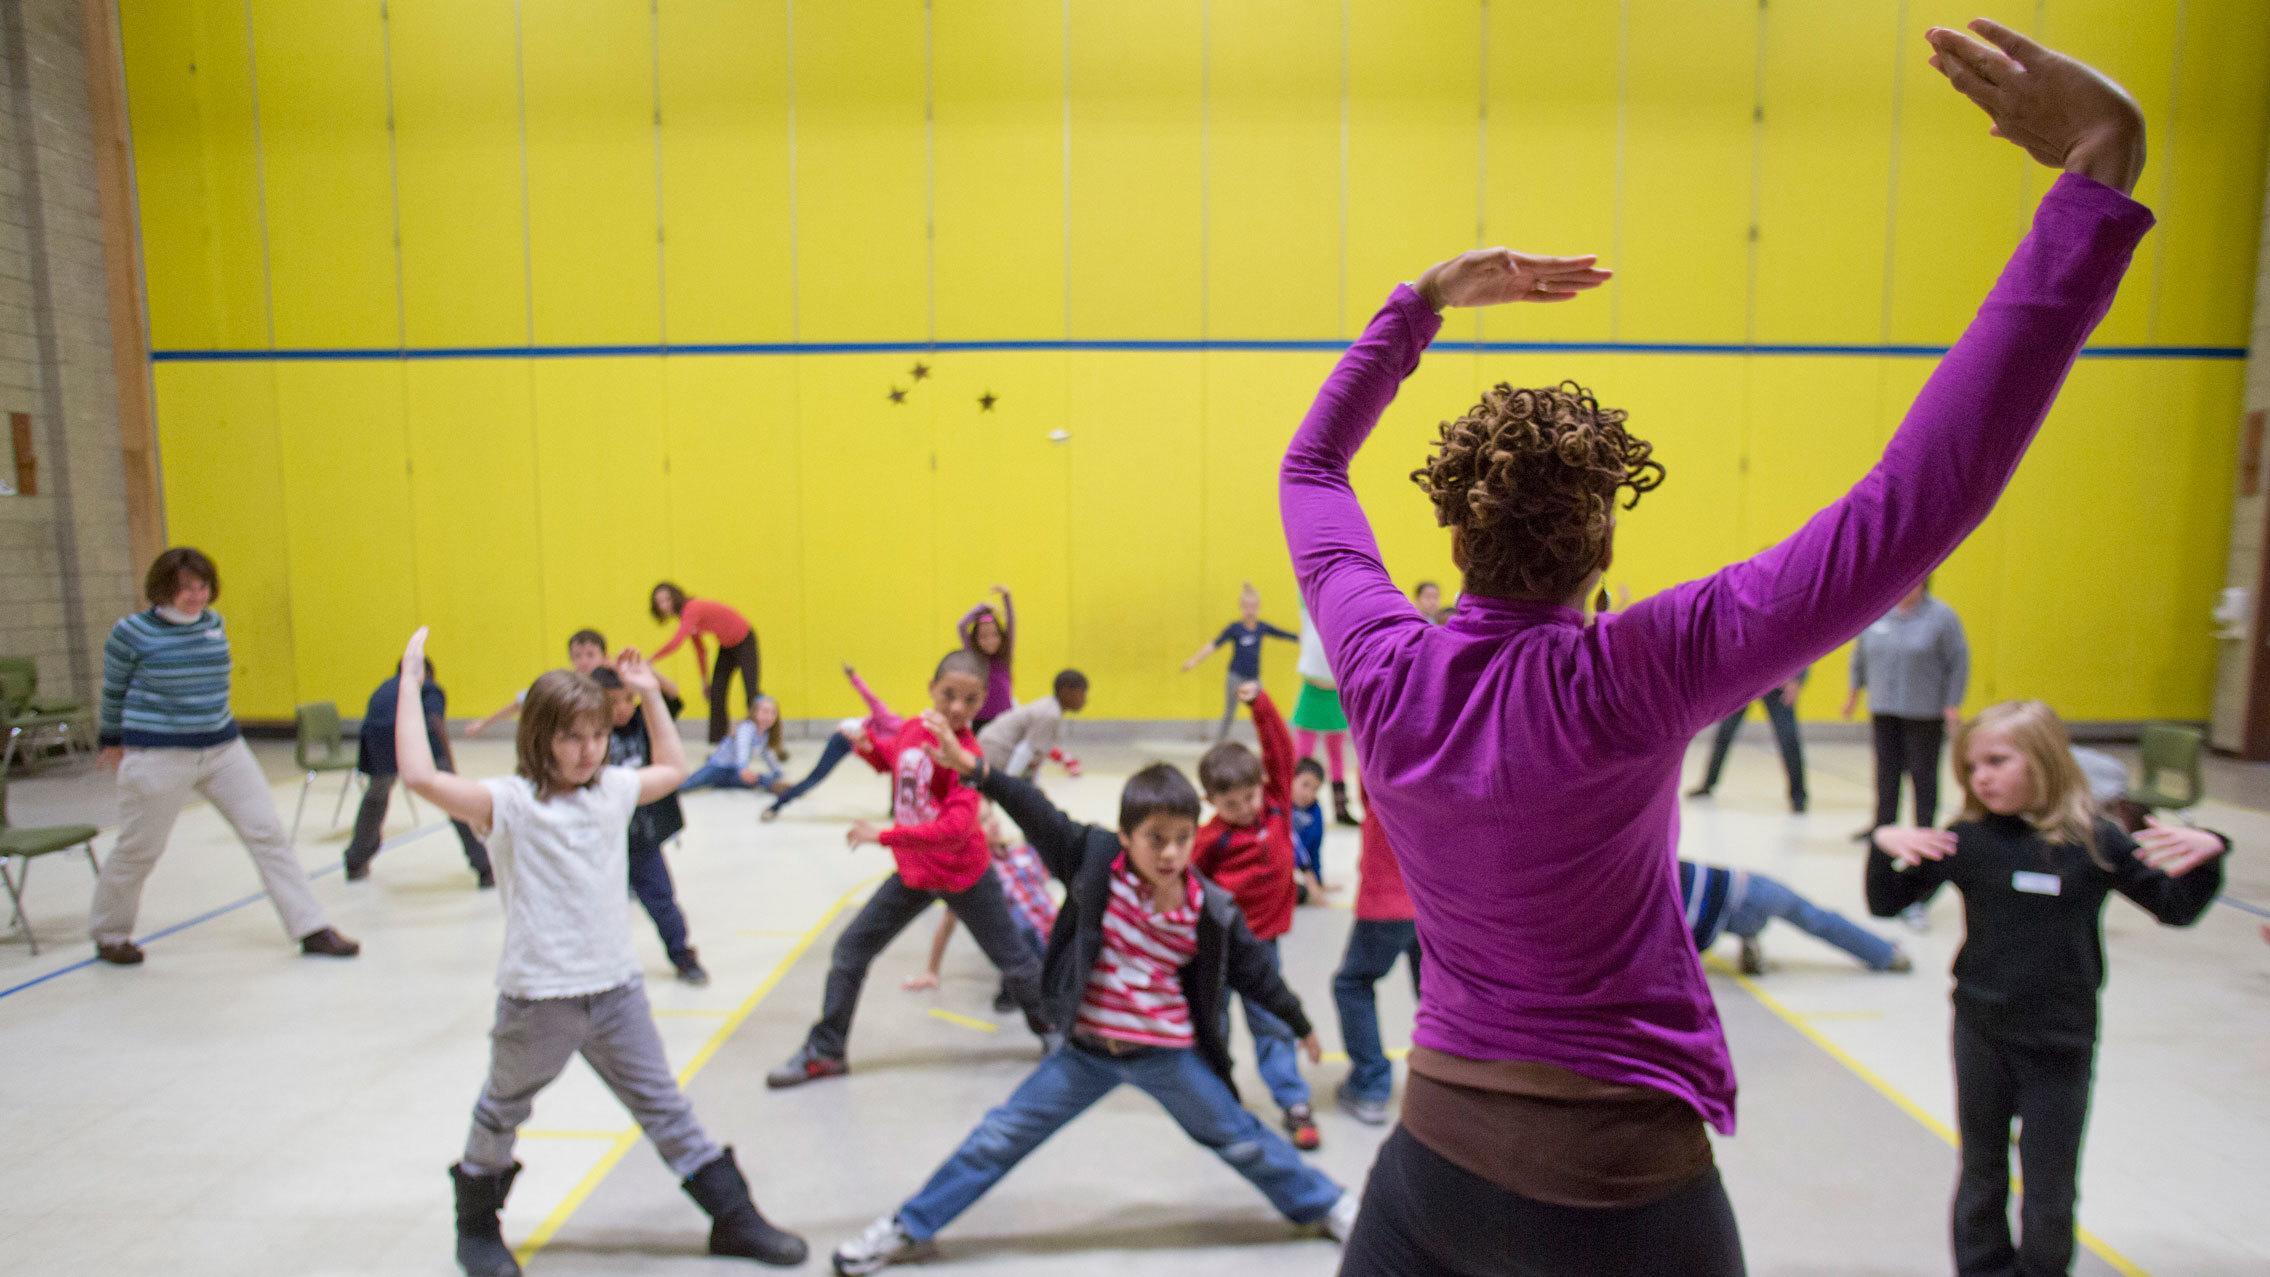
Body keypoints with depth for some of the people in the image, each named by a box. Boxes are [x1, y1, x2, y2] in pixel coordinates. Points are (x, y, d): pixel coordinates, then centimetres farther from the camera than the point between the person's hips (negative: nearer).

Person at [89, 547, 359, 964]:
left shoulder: (214, 624, 2)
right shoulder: (132, 632, -10)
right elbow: (113, 691, 6)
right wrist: (111, 741, 18)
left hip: (223, 748, 4)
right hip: (159, 756, -4)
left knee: (267, 832, -1)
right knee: (138, 851, 11)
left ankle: (311, 929, 3)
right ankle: (108, 935, 37)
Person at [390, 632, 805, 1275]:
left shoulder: (613, 788, 4)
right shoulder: (509, 802, -13)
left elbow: (673, 768, 23)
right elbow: (420, 776, -28)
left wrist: (650, 694, 18)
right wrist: (410, 684, -23)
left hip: (616, 986, 4)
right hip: (539, 996, -4)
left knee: (665, 1106, 13)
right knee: (502, 1114, 20)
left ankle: (734, 1219, 21)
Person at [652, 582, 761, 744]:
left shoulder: (693, 609, -28)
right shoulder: (686, 615, -1)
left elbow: (675, 643, -41)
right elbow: (699, 649, 8)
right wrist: (705, 680, 10)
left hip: (744, 640, -9)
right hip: (726, 645, 9)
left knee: (752, 693, -12)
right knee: (716, 695, 1)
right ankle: (717, 742, 5)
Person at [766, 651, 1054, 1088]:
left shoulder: (965, 753, -23)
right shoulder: (911, 730, -6)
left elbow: (954, 829, -33)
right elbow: (891, 760, 19)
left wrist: (883, 836, -34)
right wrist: (868, 746, -3)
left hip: (964, 876, -6)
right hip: (912, 872, 6)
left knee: (1014, 961, 8)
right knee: (850, 950, 8)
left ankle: (1054, 1031, 35)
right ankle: (825, 1052, 23)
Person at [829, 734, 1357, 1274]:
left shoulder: (1211, 911, -14)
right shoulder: (1096, 860, -17)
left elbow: (1254, 968, 0)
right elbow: (1037, 815, -19)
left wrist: (1301, 1024, 13)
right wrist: (975, 768, -29)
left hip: (1168, 1053, 0)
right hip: (1089, 1048, 0)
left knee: (1240, 1139, 16)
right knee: (1001, 1135, 7)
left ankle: (1327, 1204, 42)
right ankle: (910, 1228, 24)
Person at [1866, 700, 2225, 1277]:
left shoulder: (2093, 841, -9)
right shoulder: (1966, 840, -8)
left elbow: (2175, 908, 0)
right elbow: (1886, 903, -4)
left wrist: (2207, 852, -17)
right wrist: (1884, 846, -21)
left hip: (2061, 1040, -1)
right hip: (1982, 1032, 1)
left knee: (2049, 1186, 10)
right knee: (1981, 1171, 18)